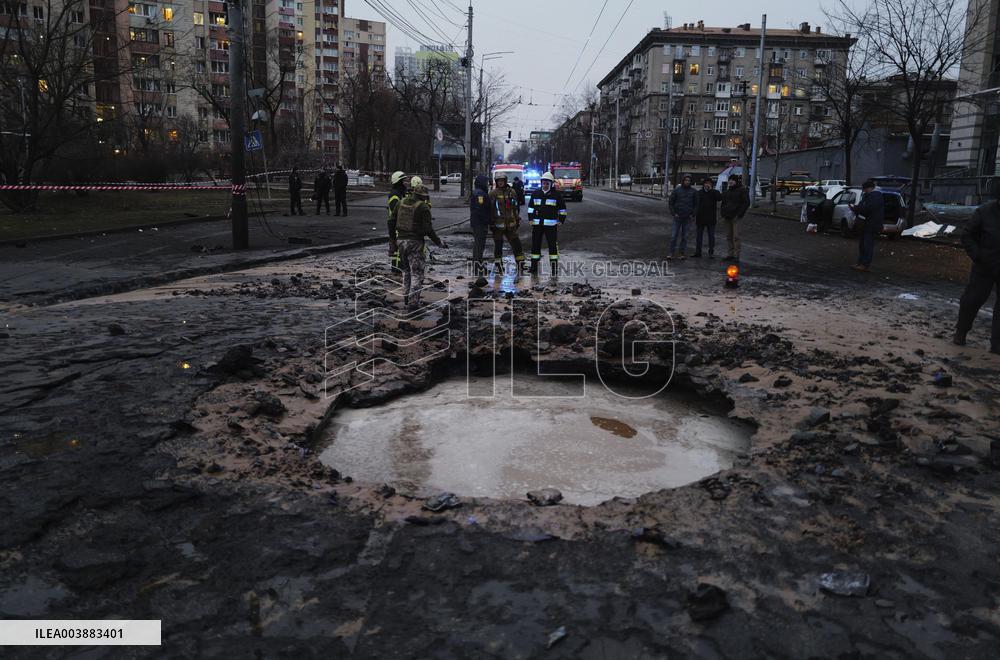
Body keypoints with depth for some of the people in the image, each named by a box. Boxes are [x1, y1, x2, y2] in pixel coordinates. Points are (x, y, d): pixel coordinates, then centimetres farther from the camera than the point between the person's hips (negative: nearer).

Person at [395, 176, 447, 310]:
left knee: (406, 270, 20)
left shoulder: (402, 202, 6)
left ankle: (406, 297, 25)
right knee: (417, 273, 0)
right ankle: (413, 302, -5)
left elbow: (394, 220, 13)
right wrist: (438, 242, -5)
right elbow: (428, 229, -15)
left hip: (401, 239, 6)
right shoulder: (423, 207, -12)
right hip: (415, 242, -6)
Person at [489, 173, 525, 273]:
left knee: (516, 243, 4)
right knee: (498, 245, 3)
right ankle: (499, 266, 13)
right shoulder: (493, 193, -3)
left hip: (510, 223, 3)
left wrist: (518, 219, 19)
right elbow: (489, 208, -3)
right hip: (498, 223, -3)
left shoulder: (511, 192, 10)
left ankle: (520, 264, 14)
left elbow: (516, 207, 19)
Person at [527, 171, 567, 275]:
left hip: (551, 225, -3)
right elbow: (530, 207, 18)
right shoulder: (535, 194, 9)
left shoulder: (557, 195, 1)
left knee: (553, 245, -2)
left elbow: (562, 210, 7)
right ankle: (534, 266, 14)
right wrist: (531, 220, 9)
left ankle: (554, 267, 4)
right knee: (535, 245, 6)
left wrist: (560, 221, 0)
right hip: (537, 224, 3)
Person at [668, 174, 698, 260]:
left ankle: (683, 253, 12)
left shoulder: (693, 192, 4)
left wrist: (692, 214, -3)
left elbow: (696, 204, 8)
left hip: (687, 217, 1)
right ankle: (672, 253, 1)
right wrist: (673, 213, -5)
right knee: (674, 235, -3)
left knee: (684, 236, 6)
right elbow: (671, 202, 3)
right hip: (677, 217, -1)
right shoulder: (677, 190, 0)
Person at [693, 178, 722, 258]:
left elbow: (720, 198, -18)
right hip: (700, 218, 1)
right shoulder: (699, 193, 6)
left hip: (711, 218, -1)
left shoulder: (714, 192, 2)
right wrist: (694, 215, 0)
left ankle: (711, 252, 11)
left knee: (711, 236, 4)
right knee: (699, 235, 7)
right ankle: (698, 252, 14)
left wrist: (711, 189, -17)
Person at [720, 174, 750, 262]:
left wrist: (739, 215, -13)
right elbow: (723, 202, 22)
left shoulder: (742, 190, -3)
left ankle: (736, 255, -5)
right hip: (727, 217, 7)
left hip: (735, 217, -6)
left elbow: (746, 203, -7)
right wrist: (723, 215, 10)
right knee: (729, 237, 8)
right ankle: (731, 254, 15)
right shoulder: (727, 190, 17)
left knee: (736, 236, -7)